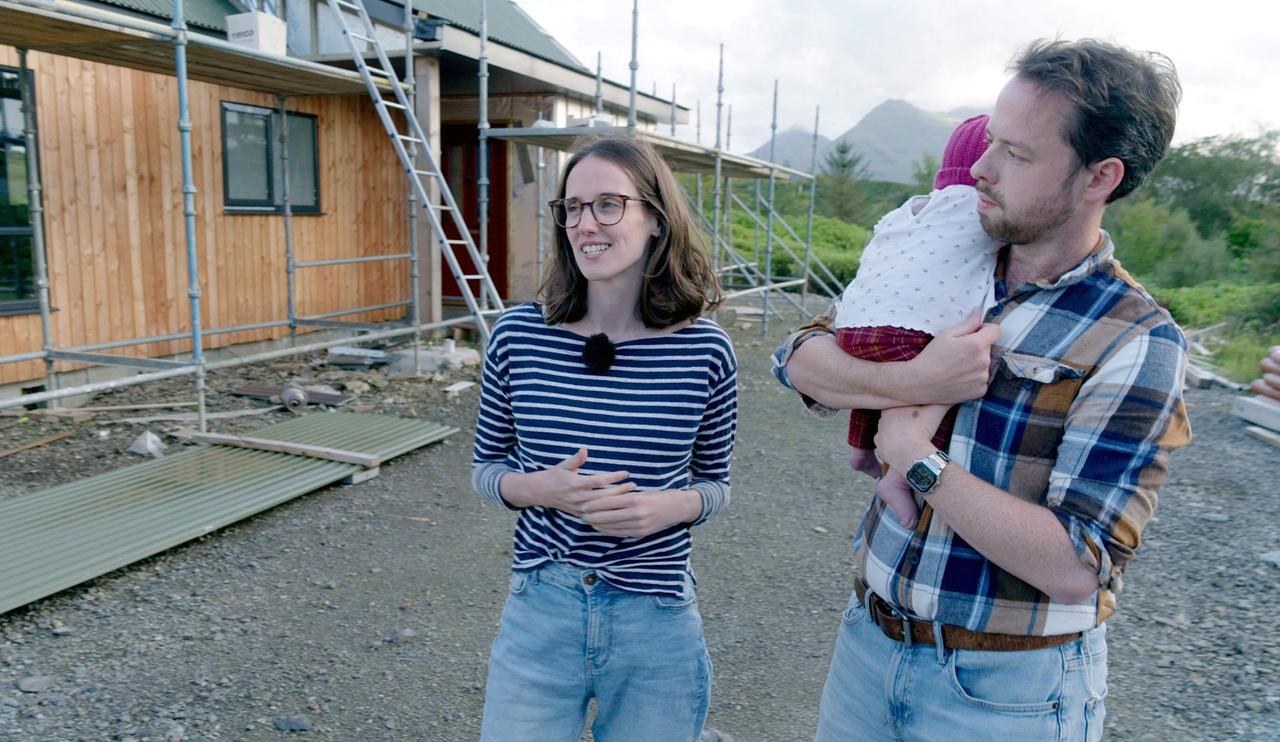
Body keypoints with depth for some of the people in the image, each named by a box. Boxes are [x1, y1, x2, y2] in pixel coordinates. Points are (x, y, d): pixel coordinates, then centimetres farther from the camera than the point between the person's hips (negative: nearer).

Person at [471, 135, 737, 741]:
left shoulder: (705, 351, -9)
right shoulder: (517, 337, -8)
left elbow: (714, 482, 4)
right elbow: (486, 466, 4)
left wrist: (671, 505, -17)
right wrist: (540, 489, -16)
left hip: (657, 626, 0)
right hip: (539, 615, 1)